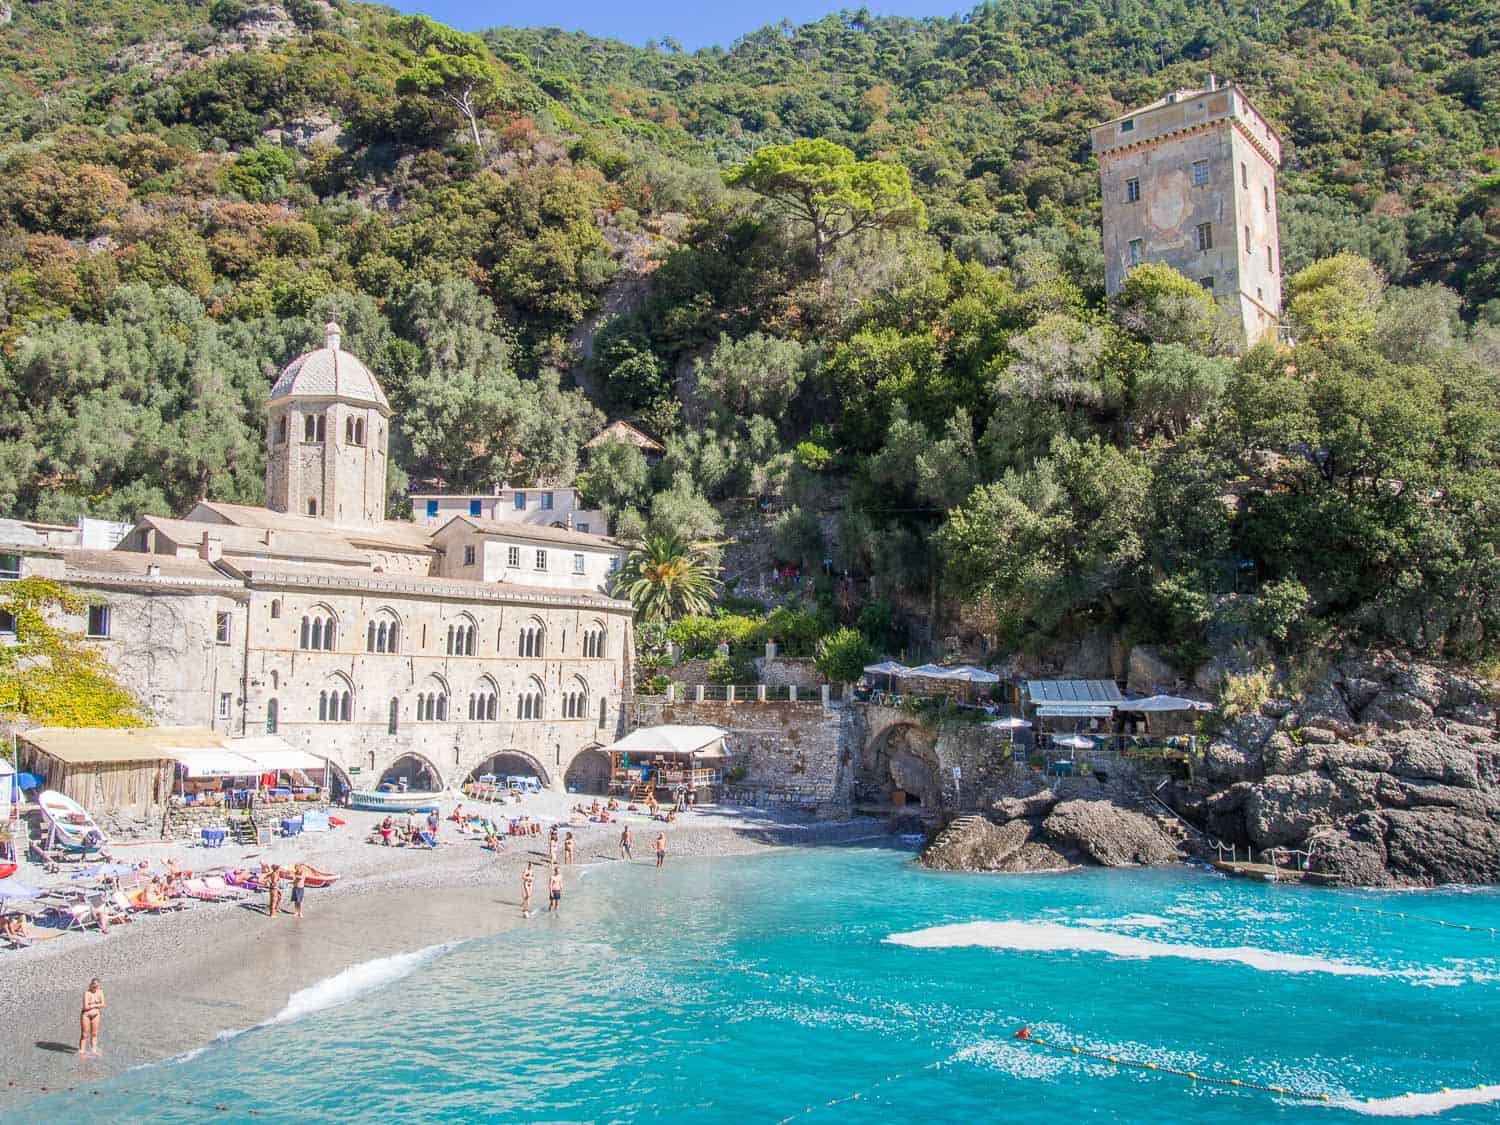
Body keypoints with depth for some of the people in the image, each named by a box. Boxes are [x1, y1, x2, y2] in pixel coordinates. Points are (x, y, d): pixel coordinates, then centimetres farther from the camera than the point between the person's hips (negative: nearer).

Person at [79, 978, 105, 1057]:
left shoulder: (100, 992, -4)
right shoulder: (86, 993, -18)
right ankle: (81, 1051, 9)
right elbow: (86, 1007, -23)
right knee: (84, 1035, 0)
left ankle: (93, 1050, 25)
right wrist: (96, 1005, -11)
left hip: (95, 1015, 5)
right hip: (86, 1015, -5)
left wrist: (92, 1005, -15)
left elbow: (102, 1004, -5)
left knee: (94, 1034, 13)